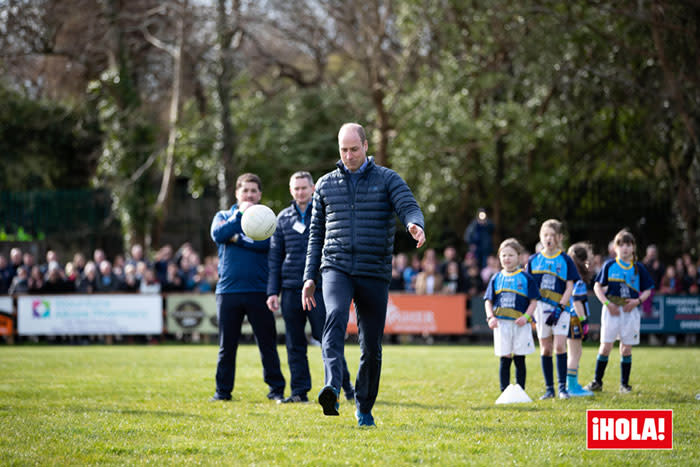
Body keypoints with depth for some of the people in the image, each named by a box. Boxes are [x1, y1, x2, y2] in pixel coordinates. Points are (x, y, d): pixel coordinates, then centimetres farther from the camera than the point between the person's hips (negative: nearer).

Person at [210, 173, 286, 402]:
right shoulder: (223, 216, 13)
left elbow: (266, 243, -11)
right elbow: (218, 234, -9)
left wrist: (237, 239, -9)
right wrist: (240, 215, -12)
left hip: (258, 290, -1)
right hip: (228, 289, 1)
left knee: (268, 343, 0)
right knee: (227, 345, 5)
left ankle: (276, 389, 5)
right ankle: (223, 390, 13)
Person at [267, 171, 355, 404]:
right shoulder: (283, 218, 12)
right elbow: (275, 257, 14)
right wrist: (273, 291, 7)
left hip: (320, 288, -3)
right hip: (291, 289, 3)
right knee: (294, 343, 4)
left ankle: (346, 385, 7)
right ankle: (299, 391, 10)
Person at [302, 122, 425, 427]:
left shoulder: (387, 179, 5)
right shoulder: (326, 184, 12)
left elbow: (410, 208, -11)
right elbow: (316, 234, 17)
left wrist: (415, 225, -36)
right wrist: (309, 277, 10)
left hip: (374, 275, 0)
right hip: (336, 268, 0)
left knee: (372, 347, 3)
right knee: (336, 317, -29)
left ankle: (364, 408, 22)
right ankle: (332, 390, -45)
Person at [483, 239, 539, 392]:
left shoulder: (526, 278, 3)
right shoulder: (496, 278, 10)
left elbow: (533, 301, 2)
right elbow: (488, 300, 11)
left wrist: (526, 317, -13)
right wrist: (490, 317, -5)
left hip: (520, 324, -1)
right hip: (501, 323, 1)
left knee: (519, 360, 3)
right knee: (504, 359, 1)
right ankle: (504, 392, 4)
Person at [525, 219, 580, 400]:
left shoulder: (565, 260, 1)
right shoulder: (534, 260, 8)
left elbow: (569, 287, -2)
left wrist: (560, 308, -12)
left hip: (560, 309, -2)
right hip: (540, 308, 2)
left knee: (559, 346, -11)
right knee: (545, 348, 4)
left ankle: (562, 387, -5)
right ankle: (549, 389, 10)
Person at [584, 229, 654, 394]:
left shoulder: (638, 268, 5)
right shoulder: (609, 266, 1)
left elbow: (647, 290, 10)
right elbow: (597, 287, 3)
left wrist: (638, 301, -9)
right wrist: (607, 303, -10)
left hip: (630, 311, 1)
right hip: (611, 310, -1)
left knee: (626, 349, 4)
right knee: (605, 346, -5)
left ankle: (624, 384, 12)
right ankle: (597, 382, 5)